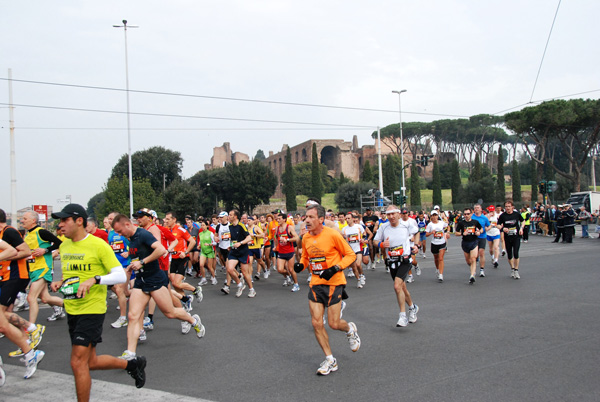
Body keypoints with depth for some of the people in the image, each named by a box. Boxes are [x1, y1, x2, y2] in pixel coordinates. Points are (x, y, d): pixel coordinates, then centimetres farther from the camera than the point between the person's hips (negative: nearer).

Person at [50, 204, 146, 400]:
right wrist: (60, 283, 2)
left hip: (92, 310, -8)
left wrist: (95, 279, -26)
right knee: (90, 362, 14)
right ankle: (132, 364, 35)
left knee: (78, 363, -8)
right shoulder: (64, 245, 8)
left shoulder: (98, 245, -13)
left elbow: (121, 276, -14)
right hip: (71, 310, 8)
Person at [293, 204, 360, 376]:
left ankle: (350, 329, 34)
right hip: (316, 283, 5)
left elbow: (350, 255, -7)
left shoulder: (332, 234, -15)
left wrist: (335, 269, -20)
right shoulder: (305, 238, 3)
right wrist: (301, 265, -3)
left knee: (333, 323, -4)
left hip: (333, 283, -5)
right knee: (316, 323, -1)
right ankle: (330, 360, 15)